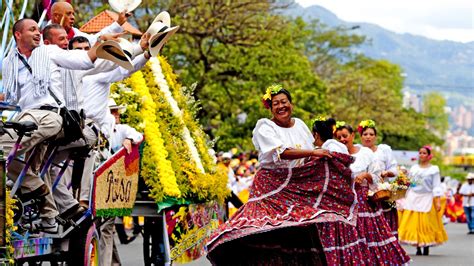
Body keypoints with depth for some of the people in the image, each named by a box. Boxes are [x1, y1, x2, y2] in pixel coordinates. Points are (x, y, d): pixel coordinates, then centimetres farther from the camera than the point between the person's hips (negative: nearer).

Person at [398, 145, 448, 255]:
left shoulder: (434, 169, 2)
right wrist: (405, 201, 10)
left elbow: (436, 187, -1)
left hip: (426, 199, -3)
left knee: (426, 224, -3)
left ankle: (426, 247, 7)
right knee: (413, 224, -5)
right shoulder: (414, 168, 10)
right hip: (413, 199, 3)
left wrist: (438, 201, -10)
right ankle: (418, 248, 0)